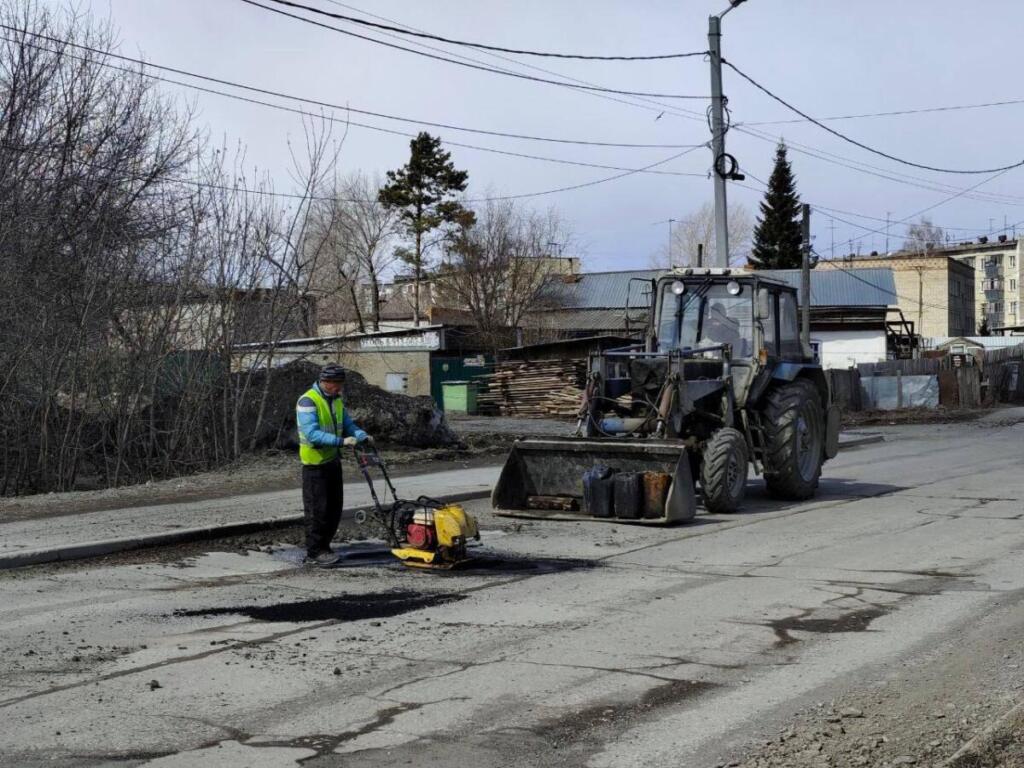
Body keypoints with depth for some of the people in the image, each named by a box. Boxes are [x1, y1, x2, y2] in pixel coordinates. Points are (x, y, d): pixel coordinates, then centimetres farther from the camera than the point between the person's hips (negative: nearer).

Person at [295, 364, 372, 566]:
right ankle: (315, 552, 5)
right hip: (315, 464, -8)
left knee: (334, 508, 13)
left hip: (333, 461, 9)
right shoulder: (308, 401, -18)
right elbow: (312, 434, -28)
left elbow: (348, 424, 11)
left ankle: (323, 547, 24)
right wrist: (341, 441, -36)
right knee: (317, 510, -3)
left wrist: (362, 436, -9)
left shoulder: (336, 400, 10)